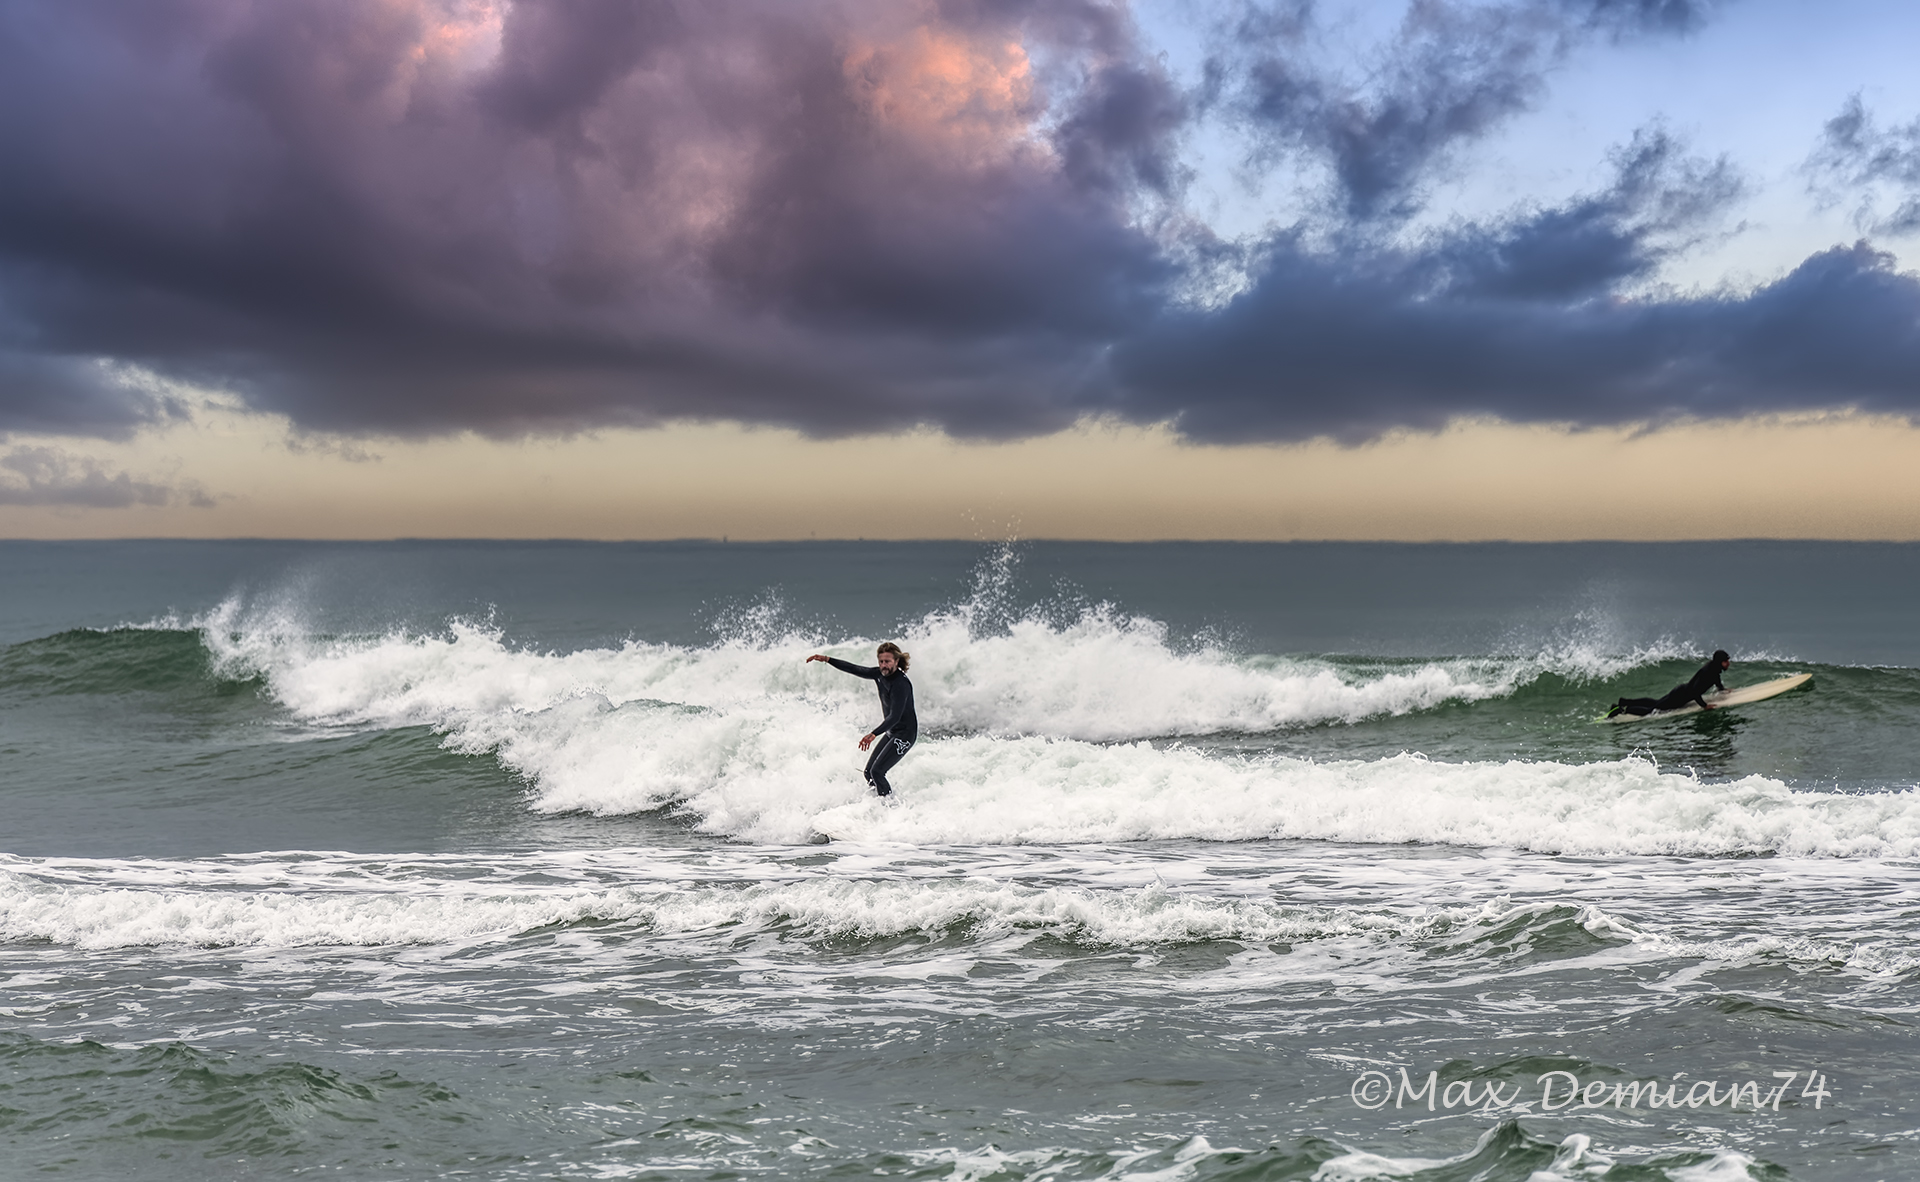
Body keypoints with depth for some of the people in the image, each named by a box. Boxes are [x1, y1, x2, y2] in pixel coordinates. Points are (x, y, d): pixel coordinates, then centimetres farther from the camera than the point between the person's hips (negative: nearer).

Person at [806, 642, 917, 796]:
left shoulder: (901, 684, -27)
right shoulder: (880, 674, -1)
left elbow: (895, 716, -36)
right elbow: (854, 669, 9)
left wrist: (874, 734, -47)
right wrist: (827, 659, 4)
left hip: (905, 734, -9)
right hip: (891, 732, 9)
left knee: (877, 772, -14)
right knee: (868, 772, 9)